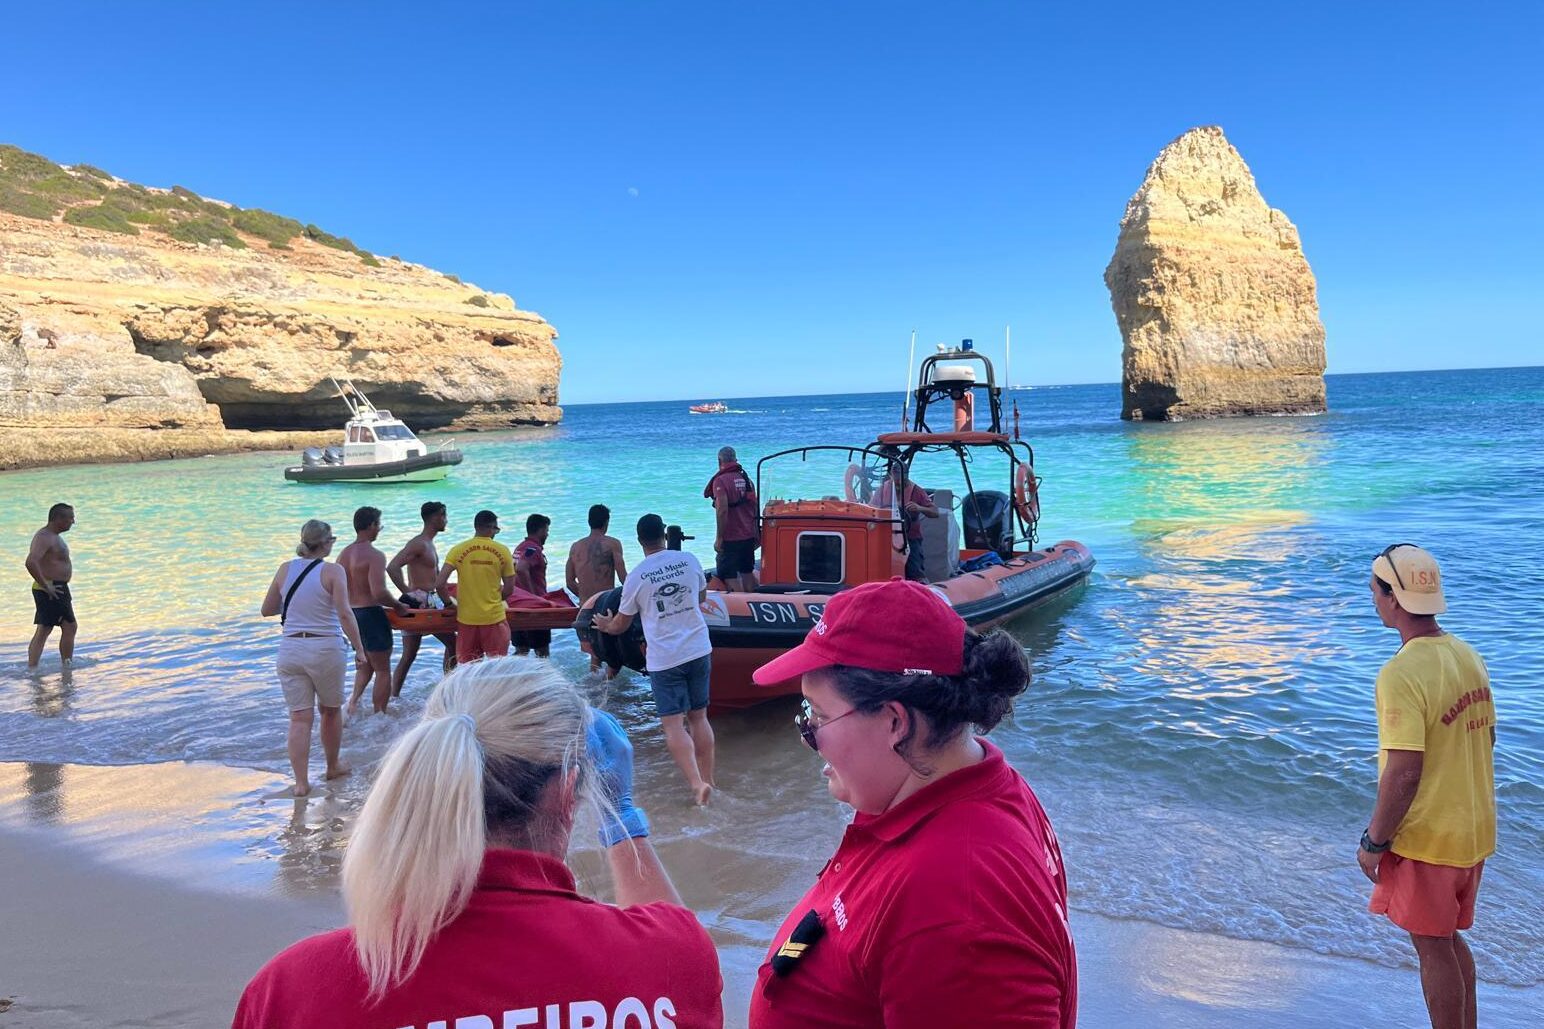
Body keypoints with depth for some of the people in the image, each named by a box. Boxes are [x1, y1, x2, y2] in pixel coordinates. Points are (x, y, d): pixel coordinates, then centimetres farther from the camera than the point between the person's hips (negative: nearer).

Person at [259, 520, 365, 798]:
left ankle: (301, 781, 0)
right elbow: (344, 613, -17)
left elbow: (267, 610, 12)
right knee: (331, 710, 18)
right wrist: (359, 649, -11)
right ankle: (333, 767, 33)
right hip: (326, 649, -3)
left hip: (290, 649, 3)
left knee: (299, 717, 4)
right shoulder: (332, 571, -9)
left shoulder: (285, 569, 4)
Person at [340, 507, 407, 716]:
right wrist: (398, 606, -9)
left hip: (351, 615, 8)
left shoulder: (343, 555, 7)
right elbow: (379, 592, -26)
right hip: (371, 615, -8)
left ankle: (354, 699, 6)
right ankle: (379, 715, 9)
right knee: (383, 670, 5)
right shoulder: (374, 556, -17)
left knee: (364, 665, 24)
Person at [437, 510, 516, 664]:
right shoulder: (502, 551, -4)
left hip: (466, 618, 1)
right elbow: (509, 589, -1)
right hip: (494, 617, -1)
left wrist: (449, 603, 8)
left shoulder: (458, 550, -3)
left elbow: (439, 584, -9)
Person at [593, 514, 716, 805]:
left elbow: (620, 625, 5)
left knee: (673, 725, -2)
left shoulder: (636, 577, -7)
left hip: (664, 659, -4)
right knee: (699, 718, 15)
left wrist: (605, 625, 27)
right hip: (699, 650, 4)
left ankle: (696, 783, -15)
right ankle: (707, 780, 20)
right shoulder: (688, 560, 1)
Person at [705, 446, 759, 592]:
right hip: (749, 536, 7)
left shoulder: (720, 481, -13)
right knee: (747, 572, 18)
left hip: (730, 538, -7)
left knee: (728, 575, -3)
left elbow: (722, 510, -22)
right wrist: (756, 534, 22)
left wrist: (719, 538, -17)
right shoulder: (746, 479, 10)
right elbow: (755, 509, 14)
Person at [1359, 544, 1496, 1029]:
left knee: (1433, 948, 7)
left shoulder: (1402, 674, -25)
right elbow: (1485, 736, 13)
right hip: (1475, 829, 8)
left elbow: (1404, 773, -25)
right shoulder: (1469, 656, 1)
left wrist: (1373, 841, -14)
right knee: (1450, 938, 23)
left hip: (1426, 838, -8)